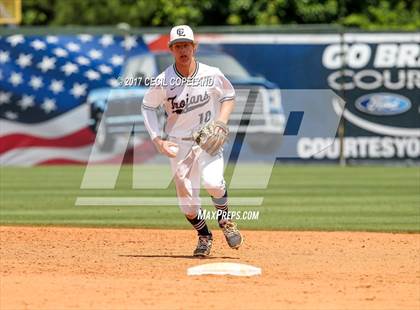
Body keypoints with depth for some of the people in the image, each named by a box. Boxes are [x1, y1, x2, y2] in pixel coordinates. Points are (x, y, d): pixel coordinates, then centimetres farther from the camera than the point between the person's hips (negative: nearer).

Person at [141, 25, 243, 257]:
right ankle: (204, 236, 26)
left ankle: (224, 218, 5)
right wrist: (158, 140, -7)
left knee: (212, 181, -26)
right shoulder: (163, 82, -11)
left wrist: (222, 120, -10)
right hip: (178, 143, 1)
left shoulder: (212, 75, -10)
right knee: (186, 200, -2)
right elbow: (148, 107, 2)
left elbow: (228, 96, 8)